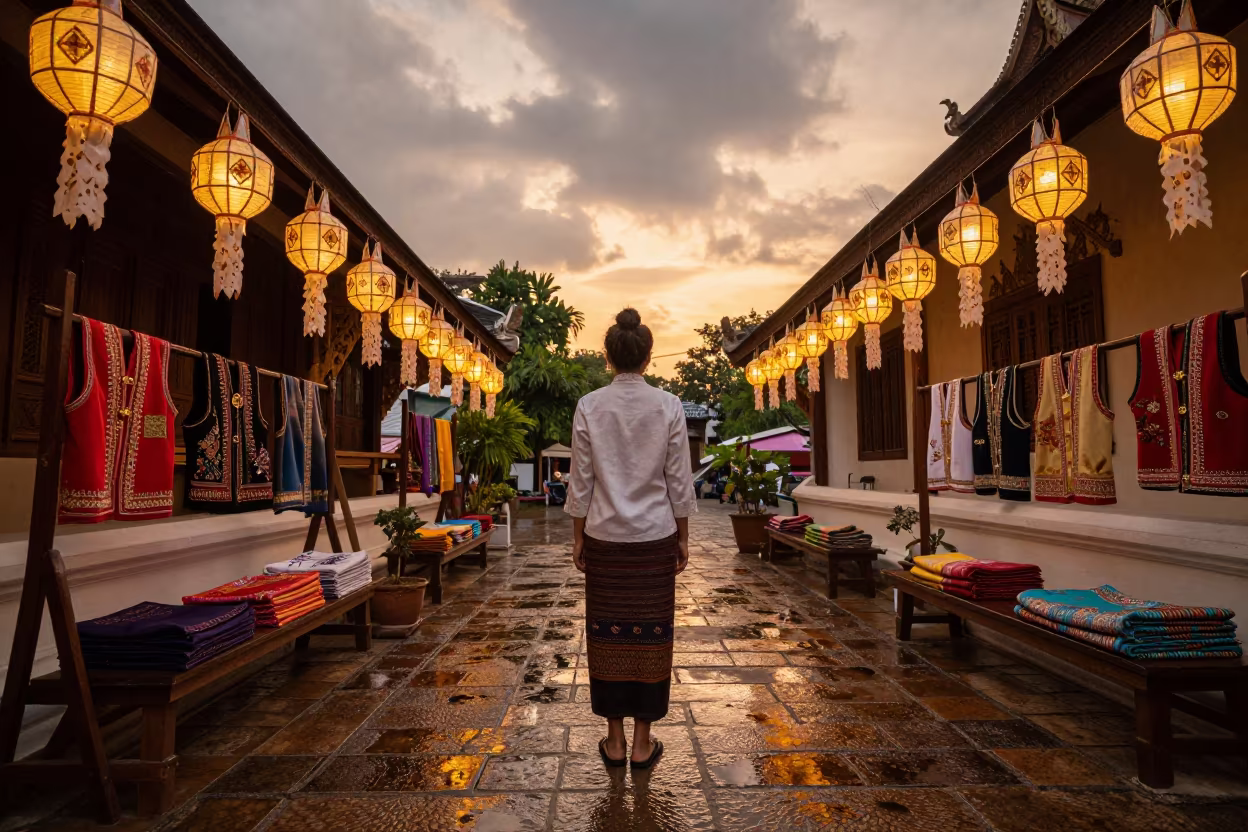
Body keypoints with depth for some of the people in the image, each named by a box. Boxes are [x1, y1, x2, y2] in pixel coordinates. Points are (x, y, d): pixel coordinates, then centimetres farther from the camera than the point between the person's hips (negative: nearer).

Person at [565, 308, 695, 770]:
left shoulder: (589, 406, -6)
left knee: (607, 632, 11)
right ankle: (642, 743, 21)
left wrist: (577, 537, 7)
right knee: (651, 633, 9)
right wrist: (683, 537, 8)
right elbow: (679, 481, -3)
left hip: (605, 537, 0)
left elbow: (581, 481, -3)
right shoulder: (669, 406, -6)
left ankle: (614, 740, 23)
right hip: (654, 537, 0)